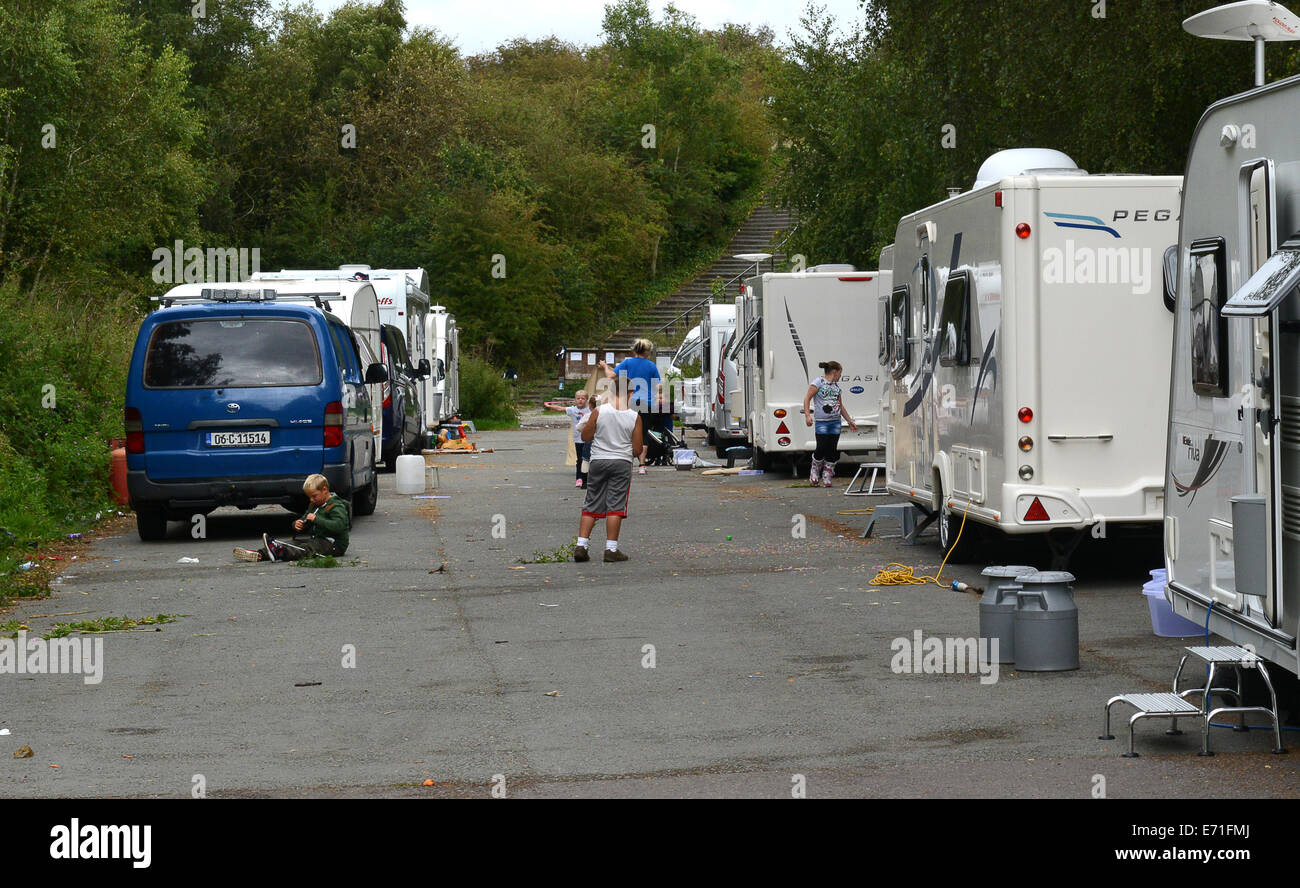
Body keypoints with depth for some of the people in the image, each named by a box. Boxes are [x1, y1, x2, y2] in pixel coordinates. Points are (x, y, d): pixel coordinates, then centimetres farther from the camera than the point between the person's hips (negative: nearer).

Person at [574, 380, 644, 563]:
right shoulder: (635, 417, -6)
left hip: (598, 461, 1)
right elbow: (638, 449, -3)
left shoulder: (599, 411, -6)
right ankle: (611, 549, -1)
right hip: (622, 463, -1)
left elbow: (585, 436, 3)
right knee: (615, 506, 1)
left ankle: (581, 546, 4)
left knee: (591, 505, 9)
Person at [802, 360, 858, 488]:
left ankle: (827, 479, 6)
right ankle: (814, 476, 10)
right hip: (821, 421, -6)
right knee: (821, 449, -11)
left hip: (835, 422, 6)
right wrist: (807, 415, -19)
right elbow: (807, 398, -6)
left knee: (832, 451, 1)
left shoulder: (836, 385, 18)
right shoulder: (818, 382, -2)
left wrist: (850, 421, 26)